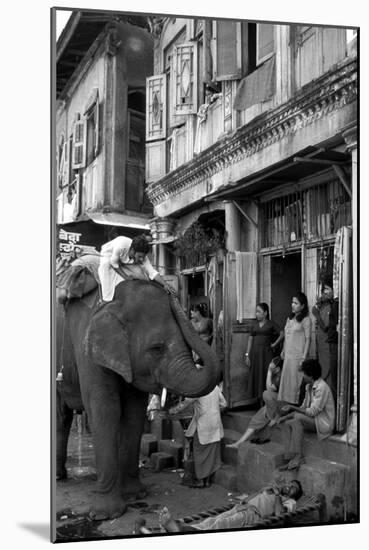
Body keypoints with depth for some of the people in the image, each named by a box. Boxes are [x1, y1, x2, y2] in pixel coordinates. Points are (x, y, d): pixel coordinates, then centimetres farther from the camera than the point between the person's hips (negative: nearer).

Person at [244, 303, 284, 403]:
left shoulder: (271, 324, 0)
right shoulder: (255, 324, 12)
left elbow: (282, 334, -5)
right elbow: (250, 339, 11)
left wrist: (274, 344, -5)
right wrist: (247, 355, 5)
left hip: (266, 353, -4)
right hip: (255, 353, 4)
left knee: (266, 375, -6)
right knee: (256, 375, 3)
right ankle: (259, 397, 9)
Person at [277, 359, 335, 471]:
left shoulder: (322, 387, -18)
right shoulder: (309, 386, 11)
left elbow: (312, 412, -22)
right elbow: (304, 407, 13)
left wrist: (293, 407, -14)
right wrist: (287, 416, 0)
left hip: (324, 423, -9)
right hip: (313, 420, 9)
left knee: (298, 418, -28)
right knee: (290, 423, -14)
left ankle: (298, 456, -25)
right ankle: (291, 459, -18)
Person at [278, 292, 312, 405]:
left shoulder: (306, 319, -7)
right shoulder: (290, 318, 14)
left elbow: (308, 339, -10)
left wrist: (304, 358, -15)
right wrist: (283, 351, 18)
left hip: (298, 356, -7)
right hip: (288, 356, 7)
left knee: (296, 382, -4)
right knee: (285, 380, 8)